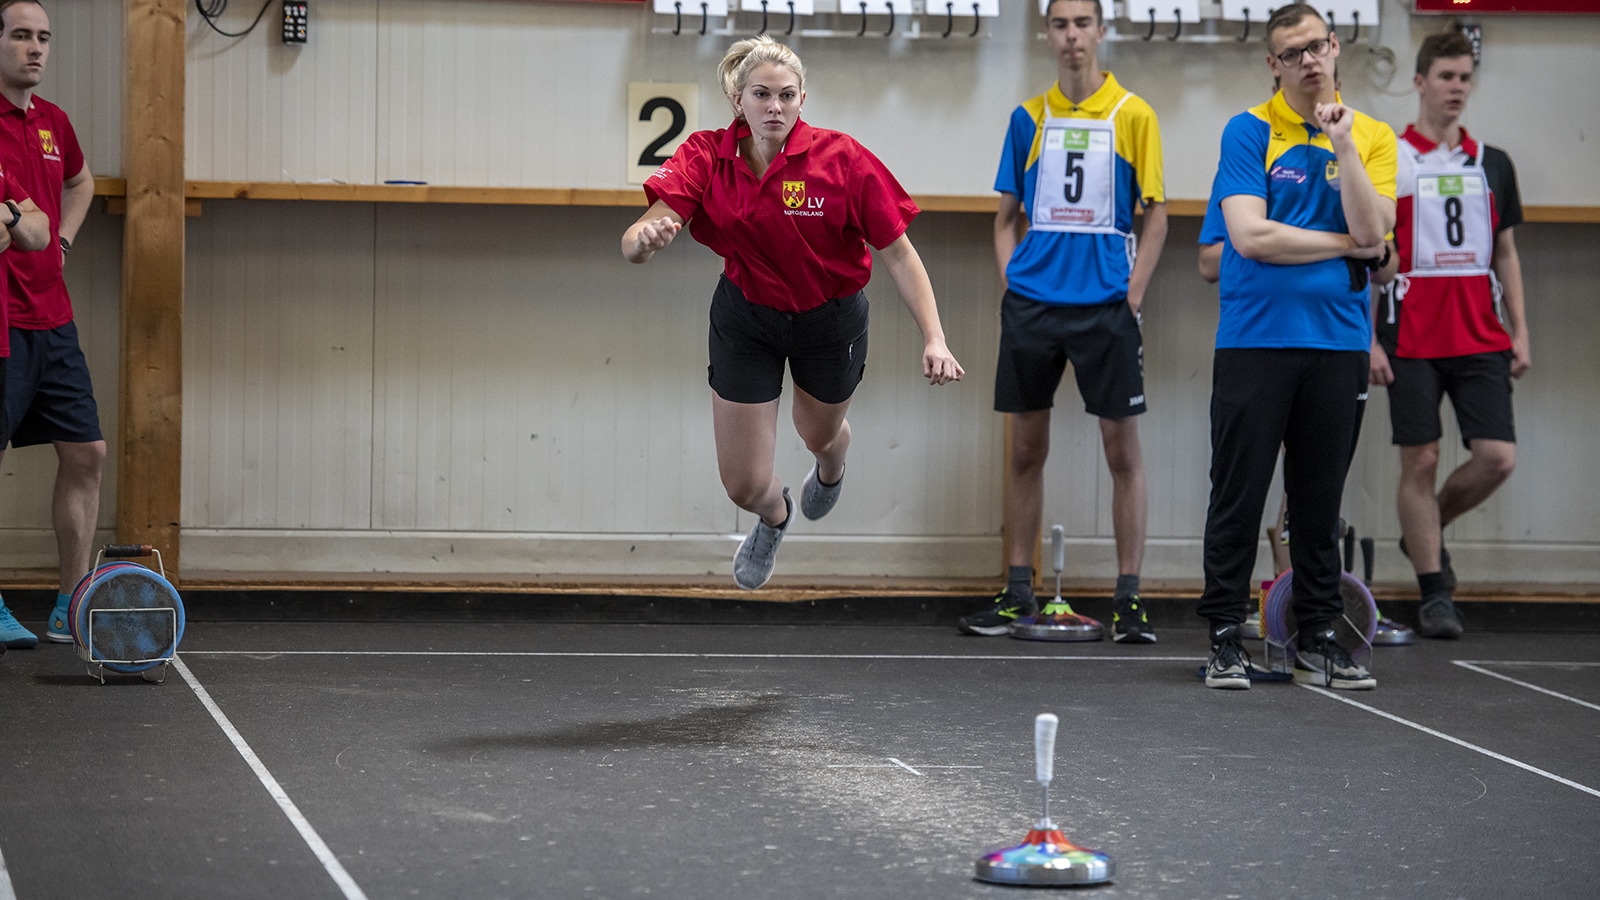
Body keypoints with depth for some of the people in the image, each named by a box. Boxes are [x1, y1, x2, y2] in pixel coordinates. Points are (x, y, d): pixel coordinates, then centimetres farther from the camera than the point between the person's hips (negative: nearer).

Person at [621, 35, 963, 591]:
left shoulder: (842, 159, -25)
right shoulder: (706, 156, -20)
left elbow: (898, 254, -20)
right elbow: (637, 243, -30)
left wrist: (934, 340, -29)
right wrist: (645, 239, -55)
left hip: (831, 320, 0)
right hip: (744, 319, 0)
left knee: (820, 435, 28)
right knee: (744, 485, 2)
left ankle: (830, 473, 70)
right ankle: (774, 518, 44)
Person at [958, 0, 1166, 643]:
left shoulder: (1133, 115, 0)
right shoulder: (1028, 118, 9)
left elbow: (1156, 211, 1)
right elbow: (1007, 216, 15)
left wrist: (1132, 296, -6)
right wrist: (1010, 285, 3)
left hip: (1105, 305, -3)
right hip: (1031, 302, 3)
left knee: (1122, 449, -2)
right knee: (1026, 450, 7)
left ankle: (1129, 596, 2)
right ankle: (1017, 591, 14)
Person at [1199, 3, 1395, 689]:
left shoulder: (1372, 137, 8)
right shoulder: (1249, 132, -1)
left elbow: (1372, 232, -7)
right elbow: (1250, 236, -12)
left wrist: (1343, 144, -12)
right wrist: (1346, 245, -5)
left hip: (1338, 341, 3)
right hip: (1255, 341, -3)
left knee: (1320, 497, 8)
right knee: (1239, 492, -1)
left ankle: (1317, 637, 15)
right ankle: (1225, 635, 7)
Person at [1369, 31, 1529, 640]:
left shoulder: (1492, 165, 12)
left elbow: (1505, 254, 16)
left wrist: (1519, 332, 7)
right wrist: (1366, 338, -7)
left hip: (1481, 339, 3)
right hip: (1411, 338, -3)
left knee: (1497, 457, -6)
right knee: (1421, 461, -3)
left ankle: (1426, 531, 21)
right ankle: (1435, 595, 6)